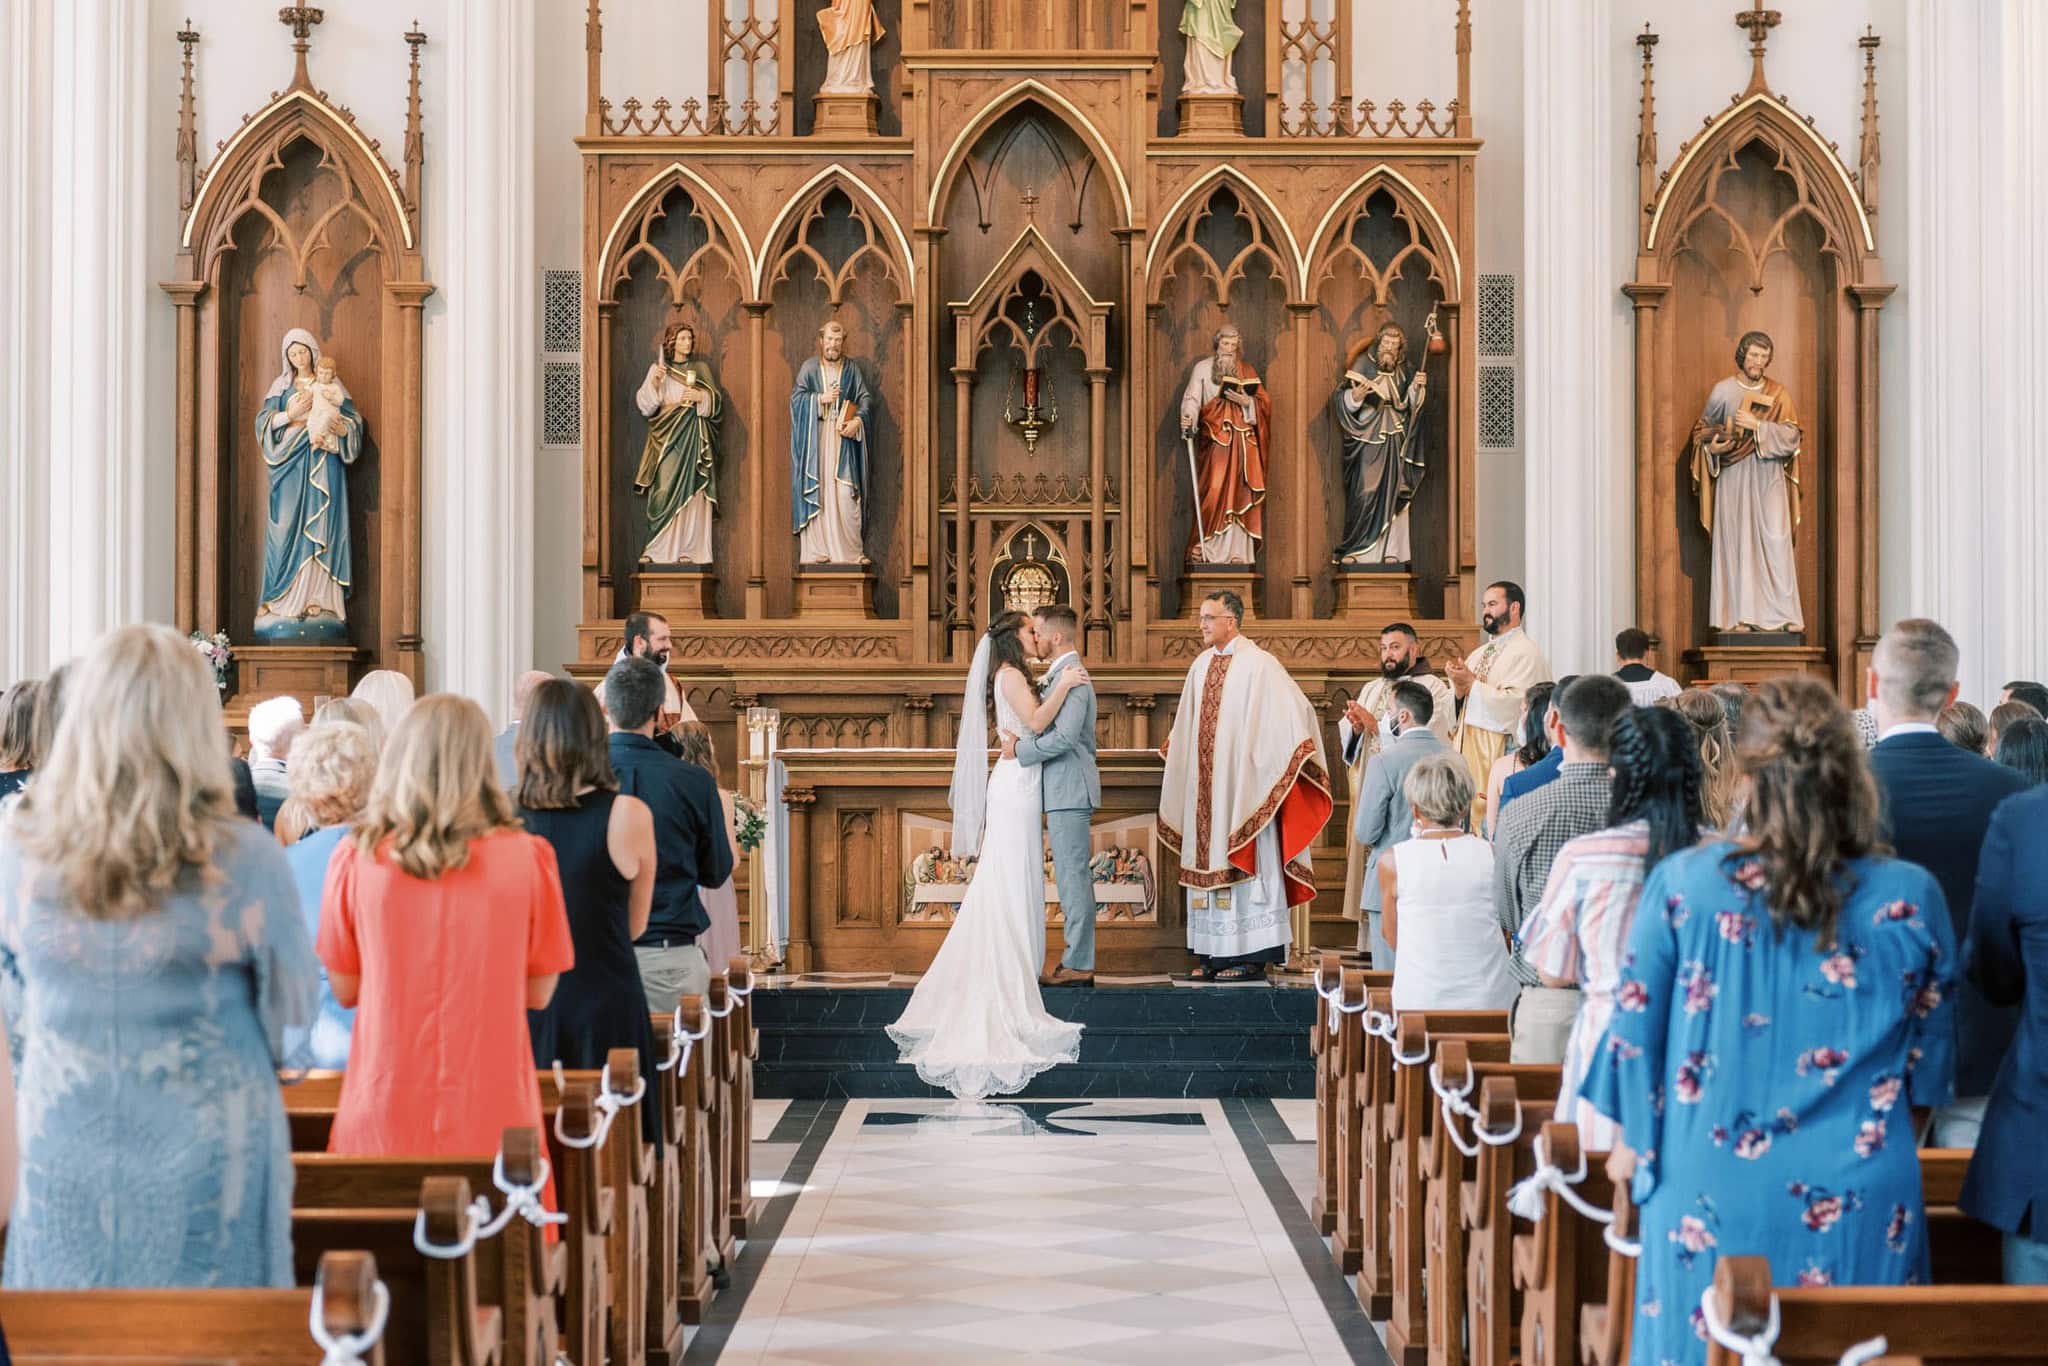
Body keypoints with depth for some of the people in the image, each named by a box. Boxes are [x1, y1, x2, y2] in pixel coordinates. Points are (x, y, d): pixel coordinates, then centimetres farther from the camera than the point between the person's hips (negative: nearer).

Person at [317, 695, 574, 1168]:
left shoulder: (355, 857, -4)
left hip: (383, 1115, 1)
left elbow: (344, 989, 6)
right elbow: (538, 993, 3)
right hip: (492, 1116, -1)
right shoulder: (527, 857, -6)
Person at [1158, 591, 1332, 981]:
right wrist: (1175, 753, 29)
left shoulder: (1258, 664, -10)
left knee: (1243, 863, -5)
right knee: (1209, 863, 7)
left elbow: (1296, 711, -15)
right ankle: (1213, 955, 11)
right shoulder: (1201, 666, 12)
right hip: (1204, 787, 7)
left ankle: (1250, 956, -2)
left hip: (1241, 786, -7)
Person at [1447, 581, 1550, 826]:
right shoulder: (1478, 654, 19)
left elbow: (1510, 704, -17)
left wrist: (1472, 684, -9)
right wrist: (1459, 689, -4)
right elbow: (1455, 711, 17)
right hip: (1468, 751, 7)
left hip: (1500, 753, -7)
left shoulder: (1525, 653, -5)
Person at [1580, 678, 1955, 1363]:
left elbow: (1637, 1026, 0)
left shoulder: (1681, 884, -10)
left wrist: (1632, 1141, 16)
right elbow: (1932, 1051, 7)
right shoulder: (1912, 897, -7)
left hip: (1711, 1196, 0)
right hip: (1862, 1204, 1)